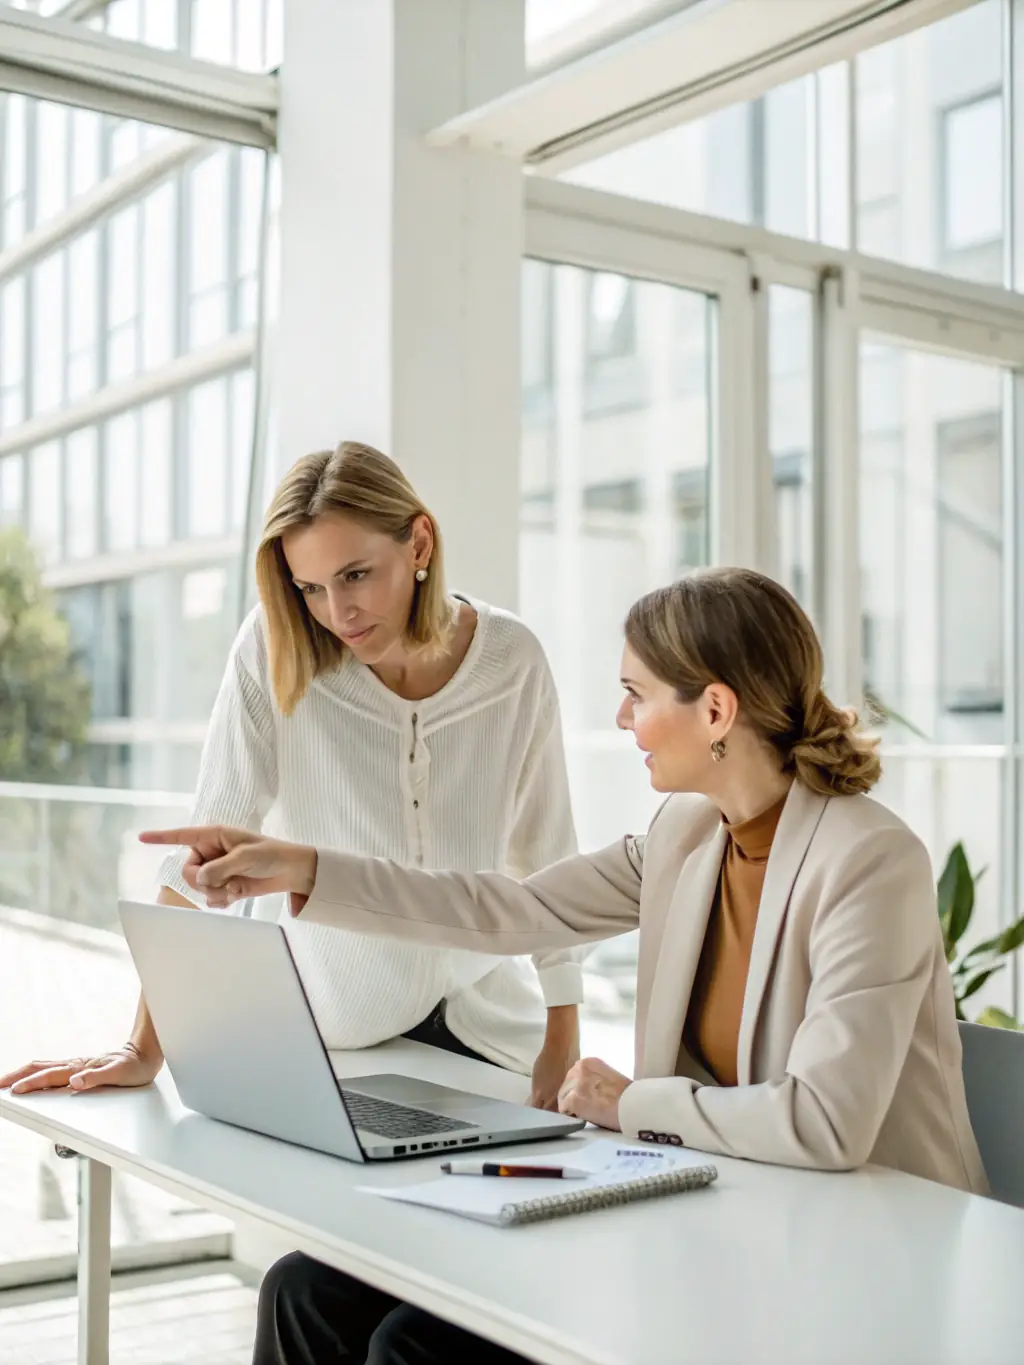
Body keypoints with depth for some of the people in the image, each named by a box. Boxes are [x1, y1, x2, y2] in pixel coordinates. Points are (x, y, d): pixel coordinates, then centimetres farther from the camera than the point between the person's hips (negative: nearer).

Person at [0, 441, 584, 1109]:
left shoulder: (514, 659, -10)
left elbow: (547, 857, -3)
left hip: (483, 1014, 1)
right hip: (341, 1025, -1)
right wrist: (145, 1050, -20)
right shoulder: (275, 650, -16)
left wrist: (563, 1048, -3)